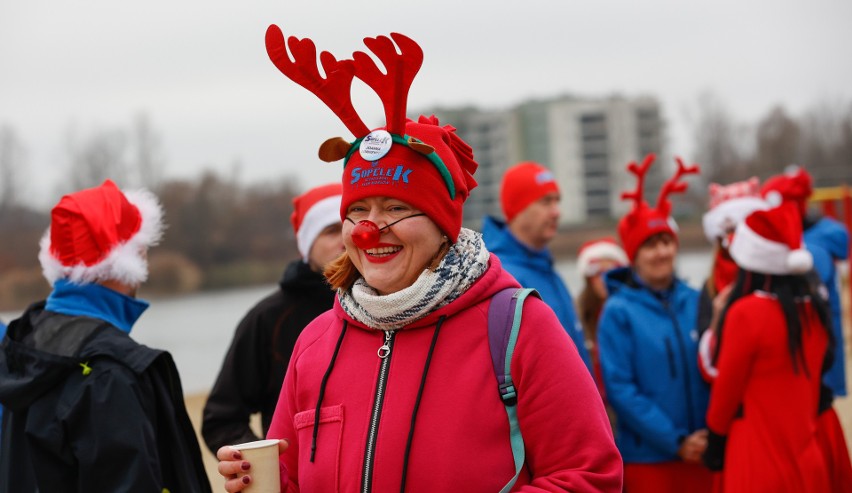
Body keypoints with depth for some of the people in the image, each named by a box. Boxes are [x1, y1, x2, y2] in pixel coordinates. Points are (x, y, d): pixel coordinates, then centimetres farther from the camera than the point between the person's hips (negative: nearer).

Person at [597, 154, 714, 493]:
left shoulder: (694, 302, 6)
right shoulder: (619, 312, -6)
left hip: (700, 450, 4)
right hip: (647, 458, -4)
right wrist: (675, 441, -13)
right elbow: (619, 388, -10)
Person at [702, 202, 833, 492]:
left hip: (758, 466, -6)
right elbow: (811, 379, 11)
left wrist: (715, 443, 9)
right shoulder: (814, 311, 3)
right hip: (807, 460, 6)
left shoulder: (747, 313, -15)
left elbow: (726, 388, -5)